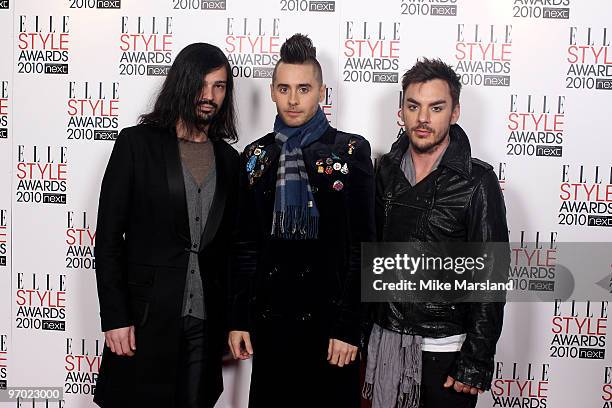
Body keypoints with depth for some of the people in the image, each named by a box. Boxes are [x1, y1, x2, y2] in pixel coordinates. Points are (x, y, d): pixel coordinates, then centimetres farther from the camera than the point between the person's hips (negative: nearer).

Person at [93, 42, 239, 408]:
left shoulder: (228, 158, 10)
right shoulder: (137, 143, -2)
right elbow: (108, 235, -5)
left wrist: (230, 321, 9)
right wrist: (114, 317, -10)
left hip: (207, 322, 4)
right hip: (146, 317, -3)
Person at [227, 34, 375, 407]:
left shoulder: (350, 151, -3)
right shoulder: (256, 156, 8)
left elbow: (361, 247, -6)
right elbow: (245, 245, 9)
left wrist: (349, 326, -10)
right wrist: (239, 319, 5)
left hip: (327, 317, -3)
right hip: (269, 319, 3)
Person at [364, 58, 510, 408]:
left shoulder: (477, 182, -11)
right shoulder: (387, 171, 2)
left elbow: (490, 276, -11)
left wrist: (476, 362, -13)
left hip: (445, 348, -4)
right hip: (385, 340, 4)